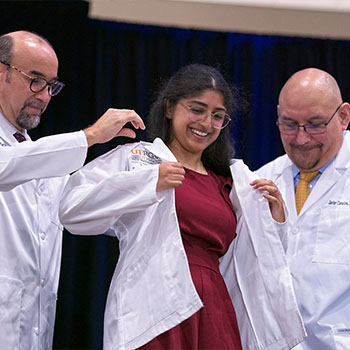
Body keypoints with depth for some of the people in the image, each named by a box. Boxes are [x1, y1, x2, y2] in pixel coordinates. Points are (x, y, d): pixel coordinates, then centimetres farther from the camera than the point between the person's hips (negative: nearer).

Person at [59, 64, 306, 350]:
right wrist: (150, 182, -14)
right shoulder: (136, 157, 8)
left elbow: (248, 268, 26)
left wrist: (274, 221, 11)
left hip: (214, 316, 5)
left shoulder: (230, 182, 23)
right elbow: (72, 210, -8)